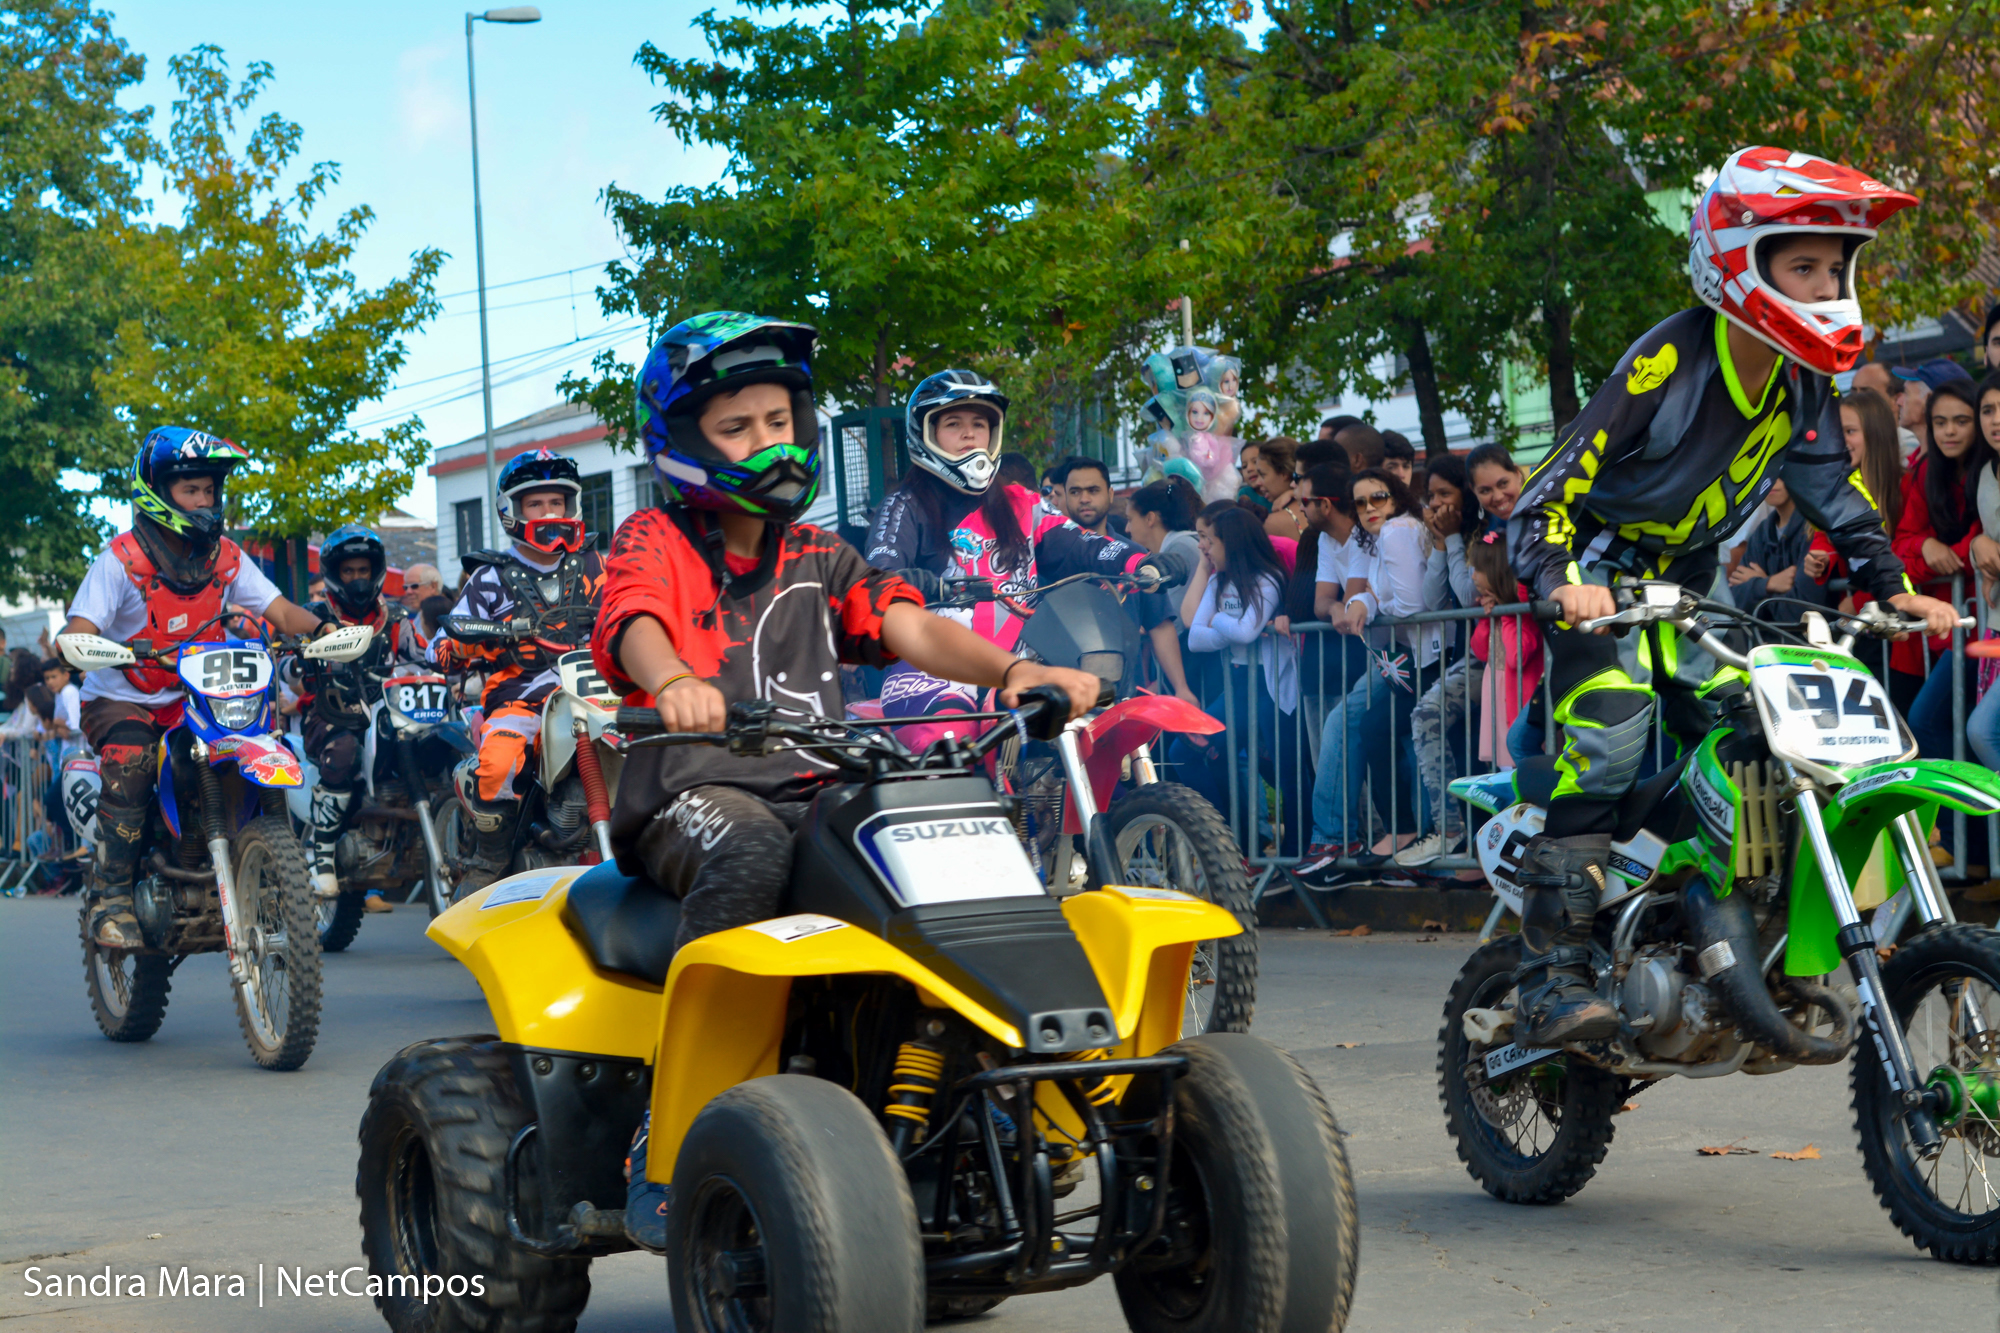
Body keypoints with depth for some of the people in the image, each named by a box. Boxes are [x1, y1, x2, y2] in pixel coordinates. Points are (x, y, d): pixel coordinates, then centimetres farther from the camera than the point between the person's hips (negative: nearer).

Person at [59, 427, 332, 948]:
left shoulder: (227, 558, 3)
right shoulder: (121, 560, -12)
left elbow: (280, 612, -4)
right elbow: (80, 629, -21)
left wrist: (323, 630, -25)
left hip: (197, 699, 5)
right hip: (122, 701, -5)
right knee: (131, 765, -32)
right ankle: (110, 897, -25)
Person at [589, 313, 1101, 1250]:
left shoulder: (818, 559, 23)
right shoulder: (653, 541, 8)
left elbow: (910, 628, 6)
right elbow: (634, 622, -15)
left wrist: (1010, 668, -15)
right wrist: (675, 680, -40)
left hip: (816, 791, 5)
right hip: (690, 789, -4)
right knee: (750, 855, -39)